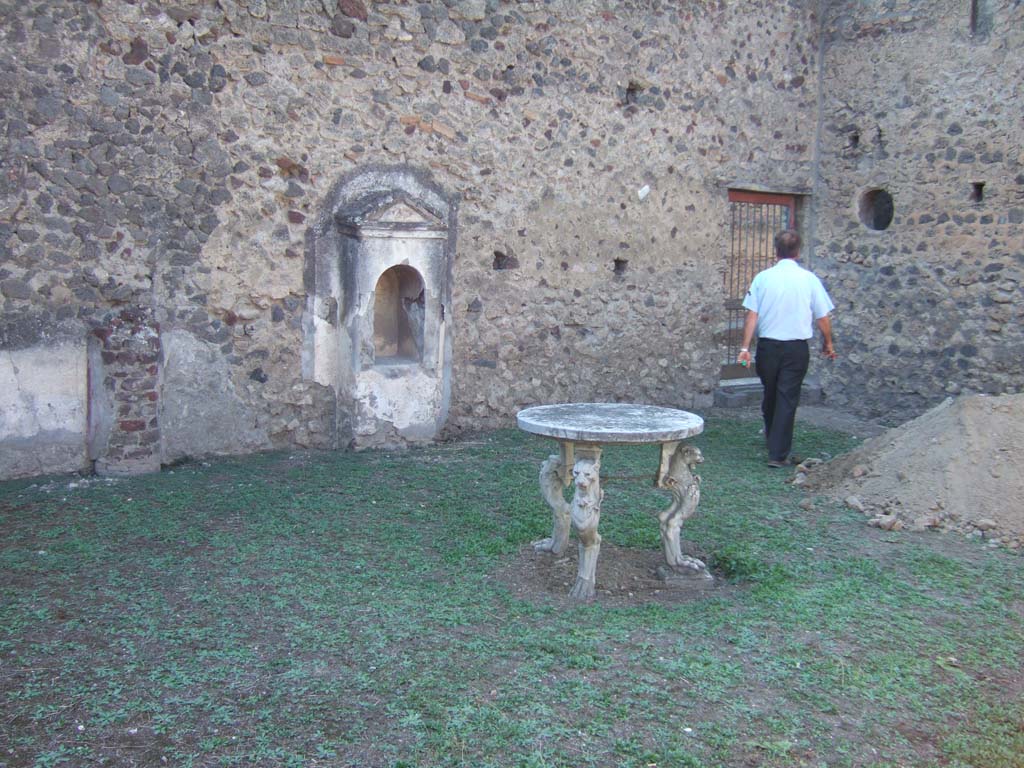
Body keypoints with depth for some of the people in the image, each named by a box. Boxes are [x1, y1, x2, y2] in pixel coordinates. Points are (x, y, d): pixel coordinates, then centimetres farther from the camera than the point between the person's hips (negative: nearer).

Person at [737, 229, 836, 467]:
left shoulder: (762, 277, -3)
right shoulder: (809, 279, -5)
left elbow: (752, 315, -6)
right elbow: (823, 317, 0)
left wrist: (745, 347, -2)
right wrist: (828, 343, 16)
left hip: (768, 346, 2)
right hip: (796, 348, -1)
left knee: (770, 396, 18)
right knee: (787, 399, 3)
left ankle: (772, 443, 36)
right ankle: (778, 454, 2)